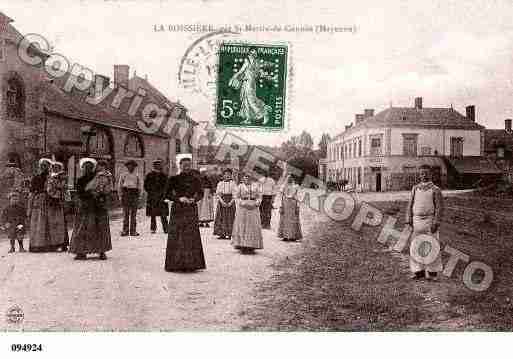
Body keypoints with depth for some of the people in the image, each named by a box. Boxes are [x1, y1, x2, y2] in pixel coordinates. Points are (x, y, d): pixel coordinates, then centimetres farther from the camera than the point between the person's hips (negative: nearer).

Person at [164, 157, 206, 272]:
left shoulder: (195, 180, 6)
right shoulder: (174, 179, 0)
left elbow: (200, 193, 14)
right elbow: (168, 194, 1)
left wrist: (194, 199, -6)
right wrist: (179, 198, -12)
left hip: (191, 210, 2)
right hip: (178, 210, -2)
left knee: (192, 236, 1)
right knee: (176, 236, -2)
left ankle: (191, 264, 8)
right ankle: (176, 264, 5)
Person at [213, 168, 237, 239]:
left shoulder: (233, 183, 3)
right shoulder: (220, 184, 7)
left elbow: (235, 194, -2)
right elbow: (217, 194, 2)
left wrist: (231, 202, -14)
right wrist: (222, 201, -12)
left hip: (230, 202, -1)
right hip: (222, 201, 1)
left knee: (230, 217, -3)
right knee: (221, 217, -1)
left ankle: (229, 234, 0)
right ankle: (222, 233, 3)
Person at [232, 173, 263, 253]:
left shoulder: (255, 185, 10)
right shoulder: (240, 186, 6)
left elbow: (259, 196, 9)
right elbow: (237, 197, 5)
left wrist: (257, 203, -9)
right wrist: (242, 203, -11)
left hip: (253, 208, 1)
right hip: (242, 208, -1)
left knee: (253, 226, -1)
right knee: (242, 226, -3)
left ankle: (251, 246, 4)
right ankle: (242, 246, -1)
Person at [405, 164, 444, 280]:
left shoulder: (435, 190, -2)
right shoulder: (415, 188, 10)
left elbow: (439, 207, -7)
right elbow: (410, 205, 11)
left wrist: (436, 223, -15)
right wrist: (409, 220, 2)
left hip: (430, 221, -4)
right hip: (417, 220, 4)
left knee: (431, 247, 0)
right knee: (416, 247, 4)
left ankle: (432, 272, 10)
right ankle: (419, 271, 13)